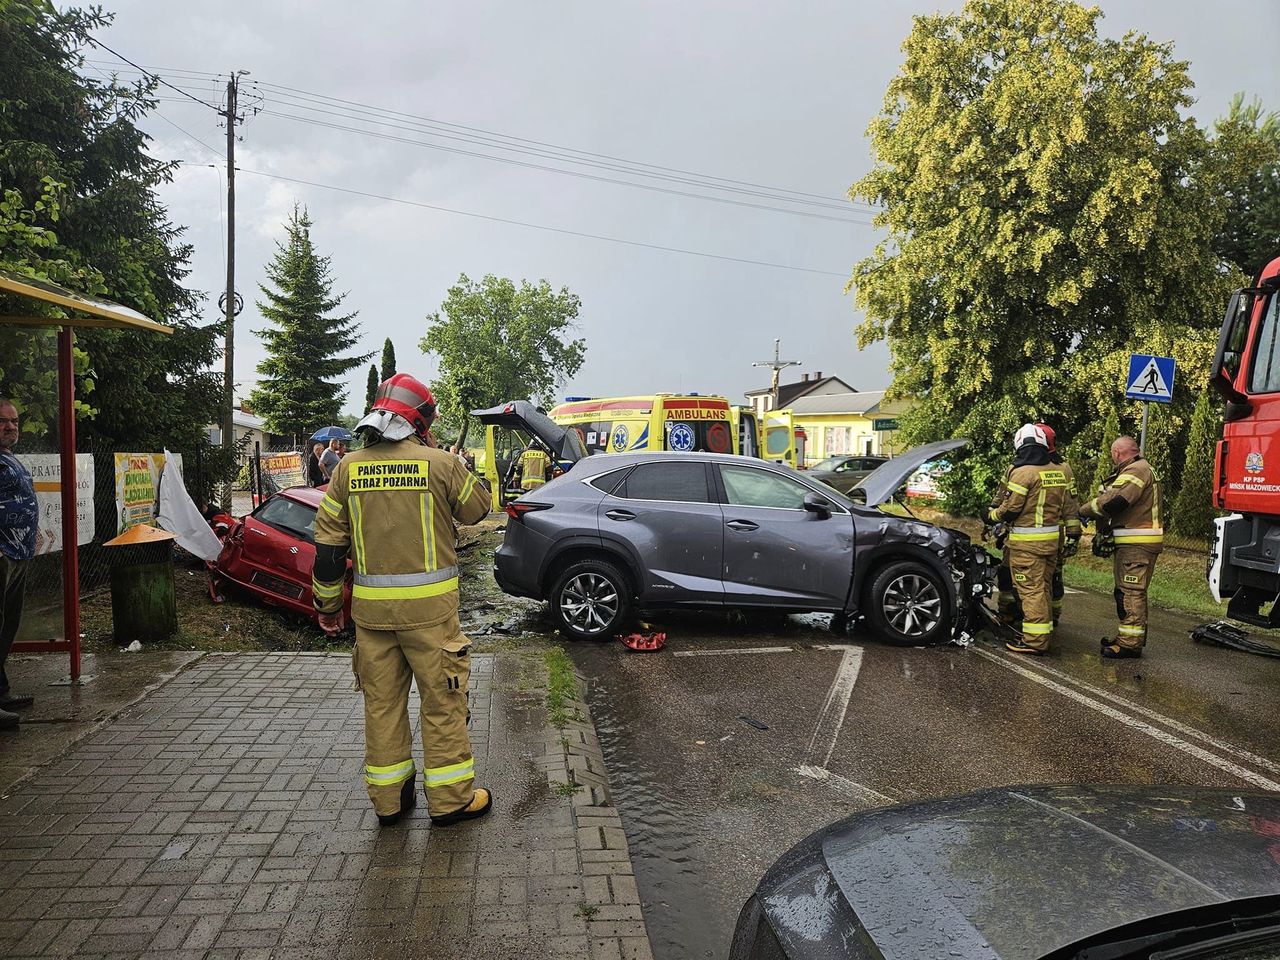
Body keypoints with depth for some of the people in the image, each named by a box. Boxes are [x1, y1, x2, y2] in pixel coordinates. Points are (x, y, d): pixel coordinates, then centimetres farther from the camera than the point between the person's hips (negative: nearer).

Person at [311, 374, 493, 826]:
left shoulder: (349, 468, 2)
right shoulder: (440, 464, -8)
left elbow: (328, 543, 4)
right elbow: (477, 509, 9)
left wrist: (328, 603, 15)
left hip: (371, 605, 4)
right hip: (429, 605, -3)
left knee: (381, 700, 15)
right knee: (443, 700, 8)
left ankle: (389, 799, 26)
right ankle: (450, 798, 18)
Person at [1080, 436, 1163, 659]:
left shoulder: (1136, 470, -13)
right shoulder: (1141, 469, 22)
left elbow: (1114, 500, -24)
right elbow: (1113, 499, 19)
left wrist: (1084, 511, -11)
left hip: (1137, 544, -11)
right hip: (1135, 542, 11)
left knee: (1131, 592, -9)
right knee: (1126, 591, 17)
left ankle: (1130, 643, -6)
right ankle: (1128, 638, 26)